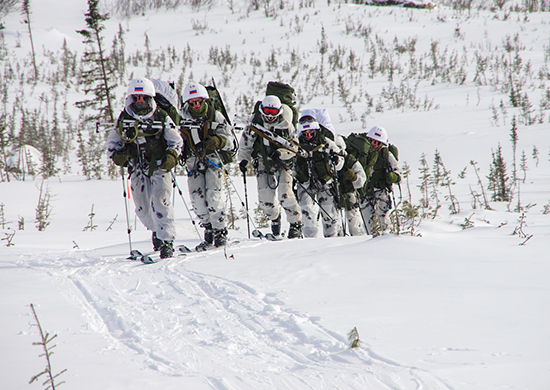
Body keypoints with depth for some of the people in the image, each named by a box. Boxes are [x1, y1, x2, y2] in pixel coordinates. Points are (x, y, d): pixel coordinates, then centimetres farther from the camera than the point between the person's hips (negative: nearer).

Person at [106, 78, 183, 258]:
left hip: (159, 167, -3)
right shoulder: (124, 119, 6)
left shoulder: (162, 117, 1)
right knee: (142, 208, 4)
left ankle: (166, 241, -14)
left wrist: (171, 155, -14)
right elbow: (112, 142, 13)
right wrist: (116, 155, -8)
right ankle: (157, 231, 31)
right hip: (138, 169, 3)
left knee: (160, 203, -17)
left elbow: (176, 140, 5)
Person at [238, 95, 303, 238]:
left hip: (283, 162, -2)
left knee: (285, 195, -18)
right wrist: (243, 159, -7)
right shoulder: (255, 124, -5)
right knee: (265, 199, -3)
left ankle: (296, 224, -5)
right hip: (263, 163, 2)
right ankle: (275, 217, 29)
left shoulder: (285, 125, -10)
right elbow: (246, 143, 6)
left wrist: (280, 153, -25)